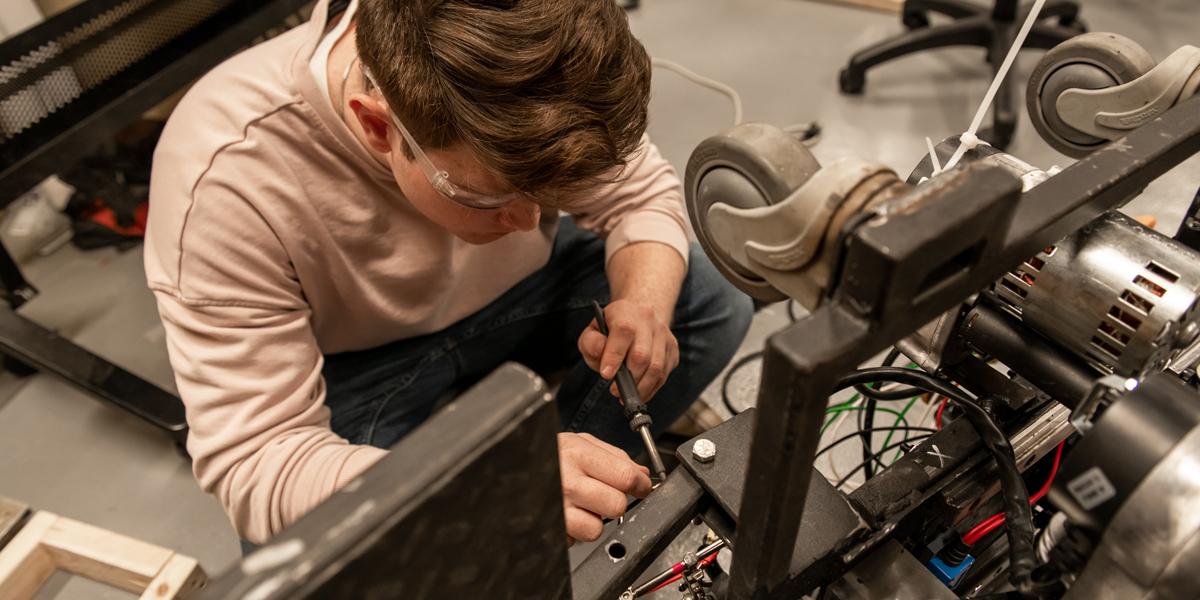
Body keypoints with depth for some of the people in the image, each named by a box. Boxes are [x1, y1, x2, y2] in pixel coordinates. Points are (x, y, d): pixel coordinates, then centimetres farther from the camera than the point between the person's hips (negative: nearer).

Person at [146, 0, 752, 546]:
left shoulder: (515, 64, -26)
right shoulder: (224, 180, -36)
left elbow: (644, 196, -10)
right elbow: (255, 462, -33)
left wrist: (644, 306, -32)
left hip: (510, 292, 4)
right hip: (352, 364, -3)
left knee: (716, 302, -13)